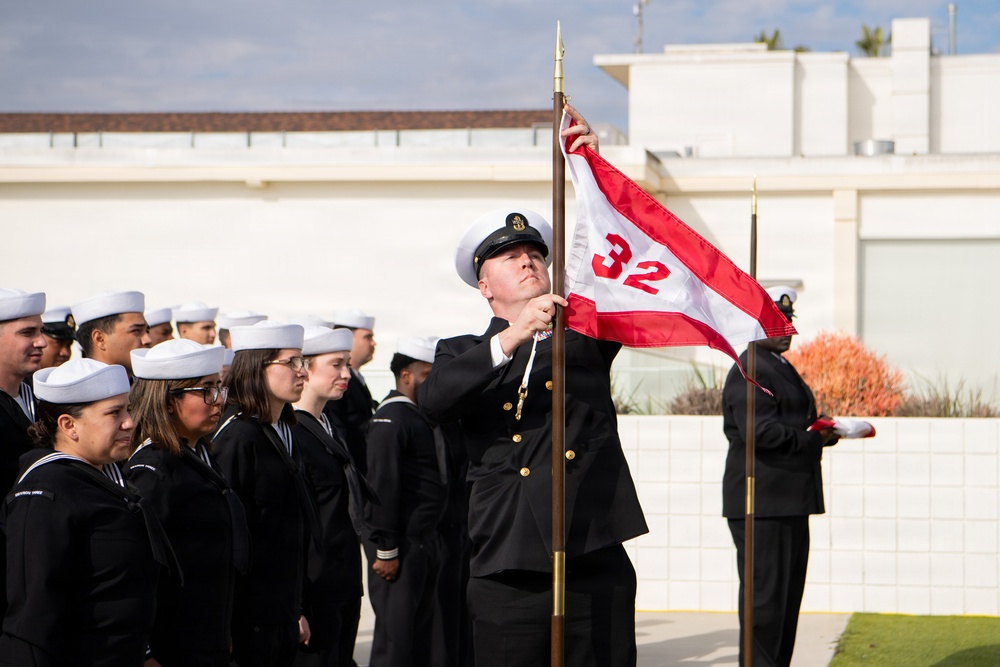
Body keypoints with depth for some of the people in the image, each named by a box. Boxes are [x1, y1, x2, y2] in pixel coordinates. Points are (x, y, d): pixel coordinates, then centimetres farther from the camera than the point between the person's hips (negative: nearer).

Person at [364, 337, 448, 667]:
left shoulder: (421, 416, 16)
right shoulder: (391, 417, -13)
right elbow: (382, 486, -19)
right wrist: (385, 550, -21)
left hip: (424, 541, 9)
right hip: (400, 543, -9)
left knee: (423, 633, 13)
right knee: (395, 636, -6)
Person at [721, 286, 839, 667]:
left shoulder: (780, 368, 20)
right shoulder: (750, 371, -14)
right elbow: (761, 432, -24)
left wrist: (818, 431, 10)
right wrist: (815, 439, -17)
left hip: (789, 502, 11)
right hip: (763, 503, -11)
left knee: (788, 593, 13)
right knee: (765, 593, -8)